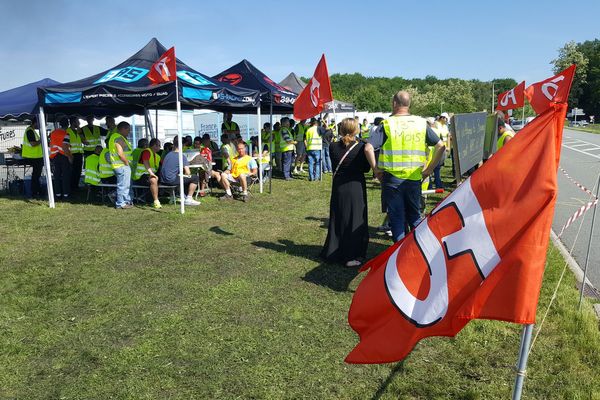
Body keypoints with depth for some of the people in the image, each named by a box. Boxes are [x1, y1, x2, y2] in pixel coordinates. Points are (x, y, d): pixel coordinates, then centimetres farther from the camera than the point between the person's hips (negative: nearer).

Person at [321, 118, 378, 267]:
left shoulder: (333, 147, -4)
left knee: (337, 220, 14)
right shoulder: (362, 147, -12)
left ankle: (333, 253, 23)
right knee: (355, 221, 5)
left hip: (338, 188, 3)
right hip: (356, 188, -3)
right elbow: (366, 169, -15)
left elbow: (334, 166, 7)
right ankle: (352, 256, 6)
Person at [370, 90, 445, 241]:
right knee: (414, 215, 20)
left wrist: (376, 169, -5)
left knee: (396, 218, 9)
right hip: (415, 178, 3)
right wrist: (430, 168, 8)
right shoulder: (421, 123, 3)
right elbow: (441, 146, 2)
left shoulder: (387, 124, -7)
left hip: (392, 178, -3)